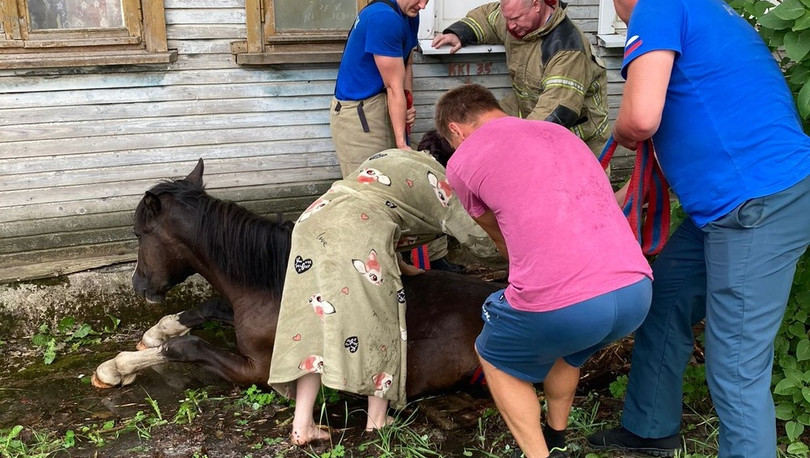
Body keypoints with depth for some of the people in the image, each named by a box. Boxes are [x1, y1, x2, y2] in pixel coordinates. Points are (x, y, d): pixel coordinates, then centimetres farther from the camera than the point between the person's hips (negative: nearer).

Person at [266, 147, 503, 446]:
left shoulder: (392, 156, 33)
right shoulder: (441, 184, 14)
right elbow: (483, 244, 12)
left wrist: (394, 264, 36)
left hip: (314, 220, 7)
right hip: (359, 235, -7)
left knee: (314, 321, 9)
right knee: (377, 322, 9)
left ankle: (302, 426, 10)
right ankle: (377, 420, 18)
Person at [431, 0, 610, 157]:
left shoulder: (568, 49, -29)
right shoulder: (518, 19, -4)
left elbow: (558, 110, -36)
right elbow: (486, 15, 17)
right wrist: (458, 33, -2)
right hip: (526, 109, 7)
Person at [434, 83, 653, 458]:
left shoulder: (462, 162, 10)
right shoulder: (559, 132, 27)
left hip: (562, 305, -6)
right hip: (636, 293, 6)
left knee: (494, 356, 26)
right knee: (564, 345, 37)